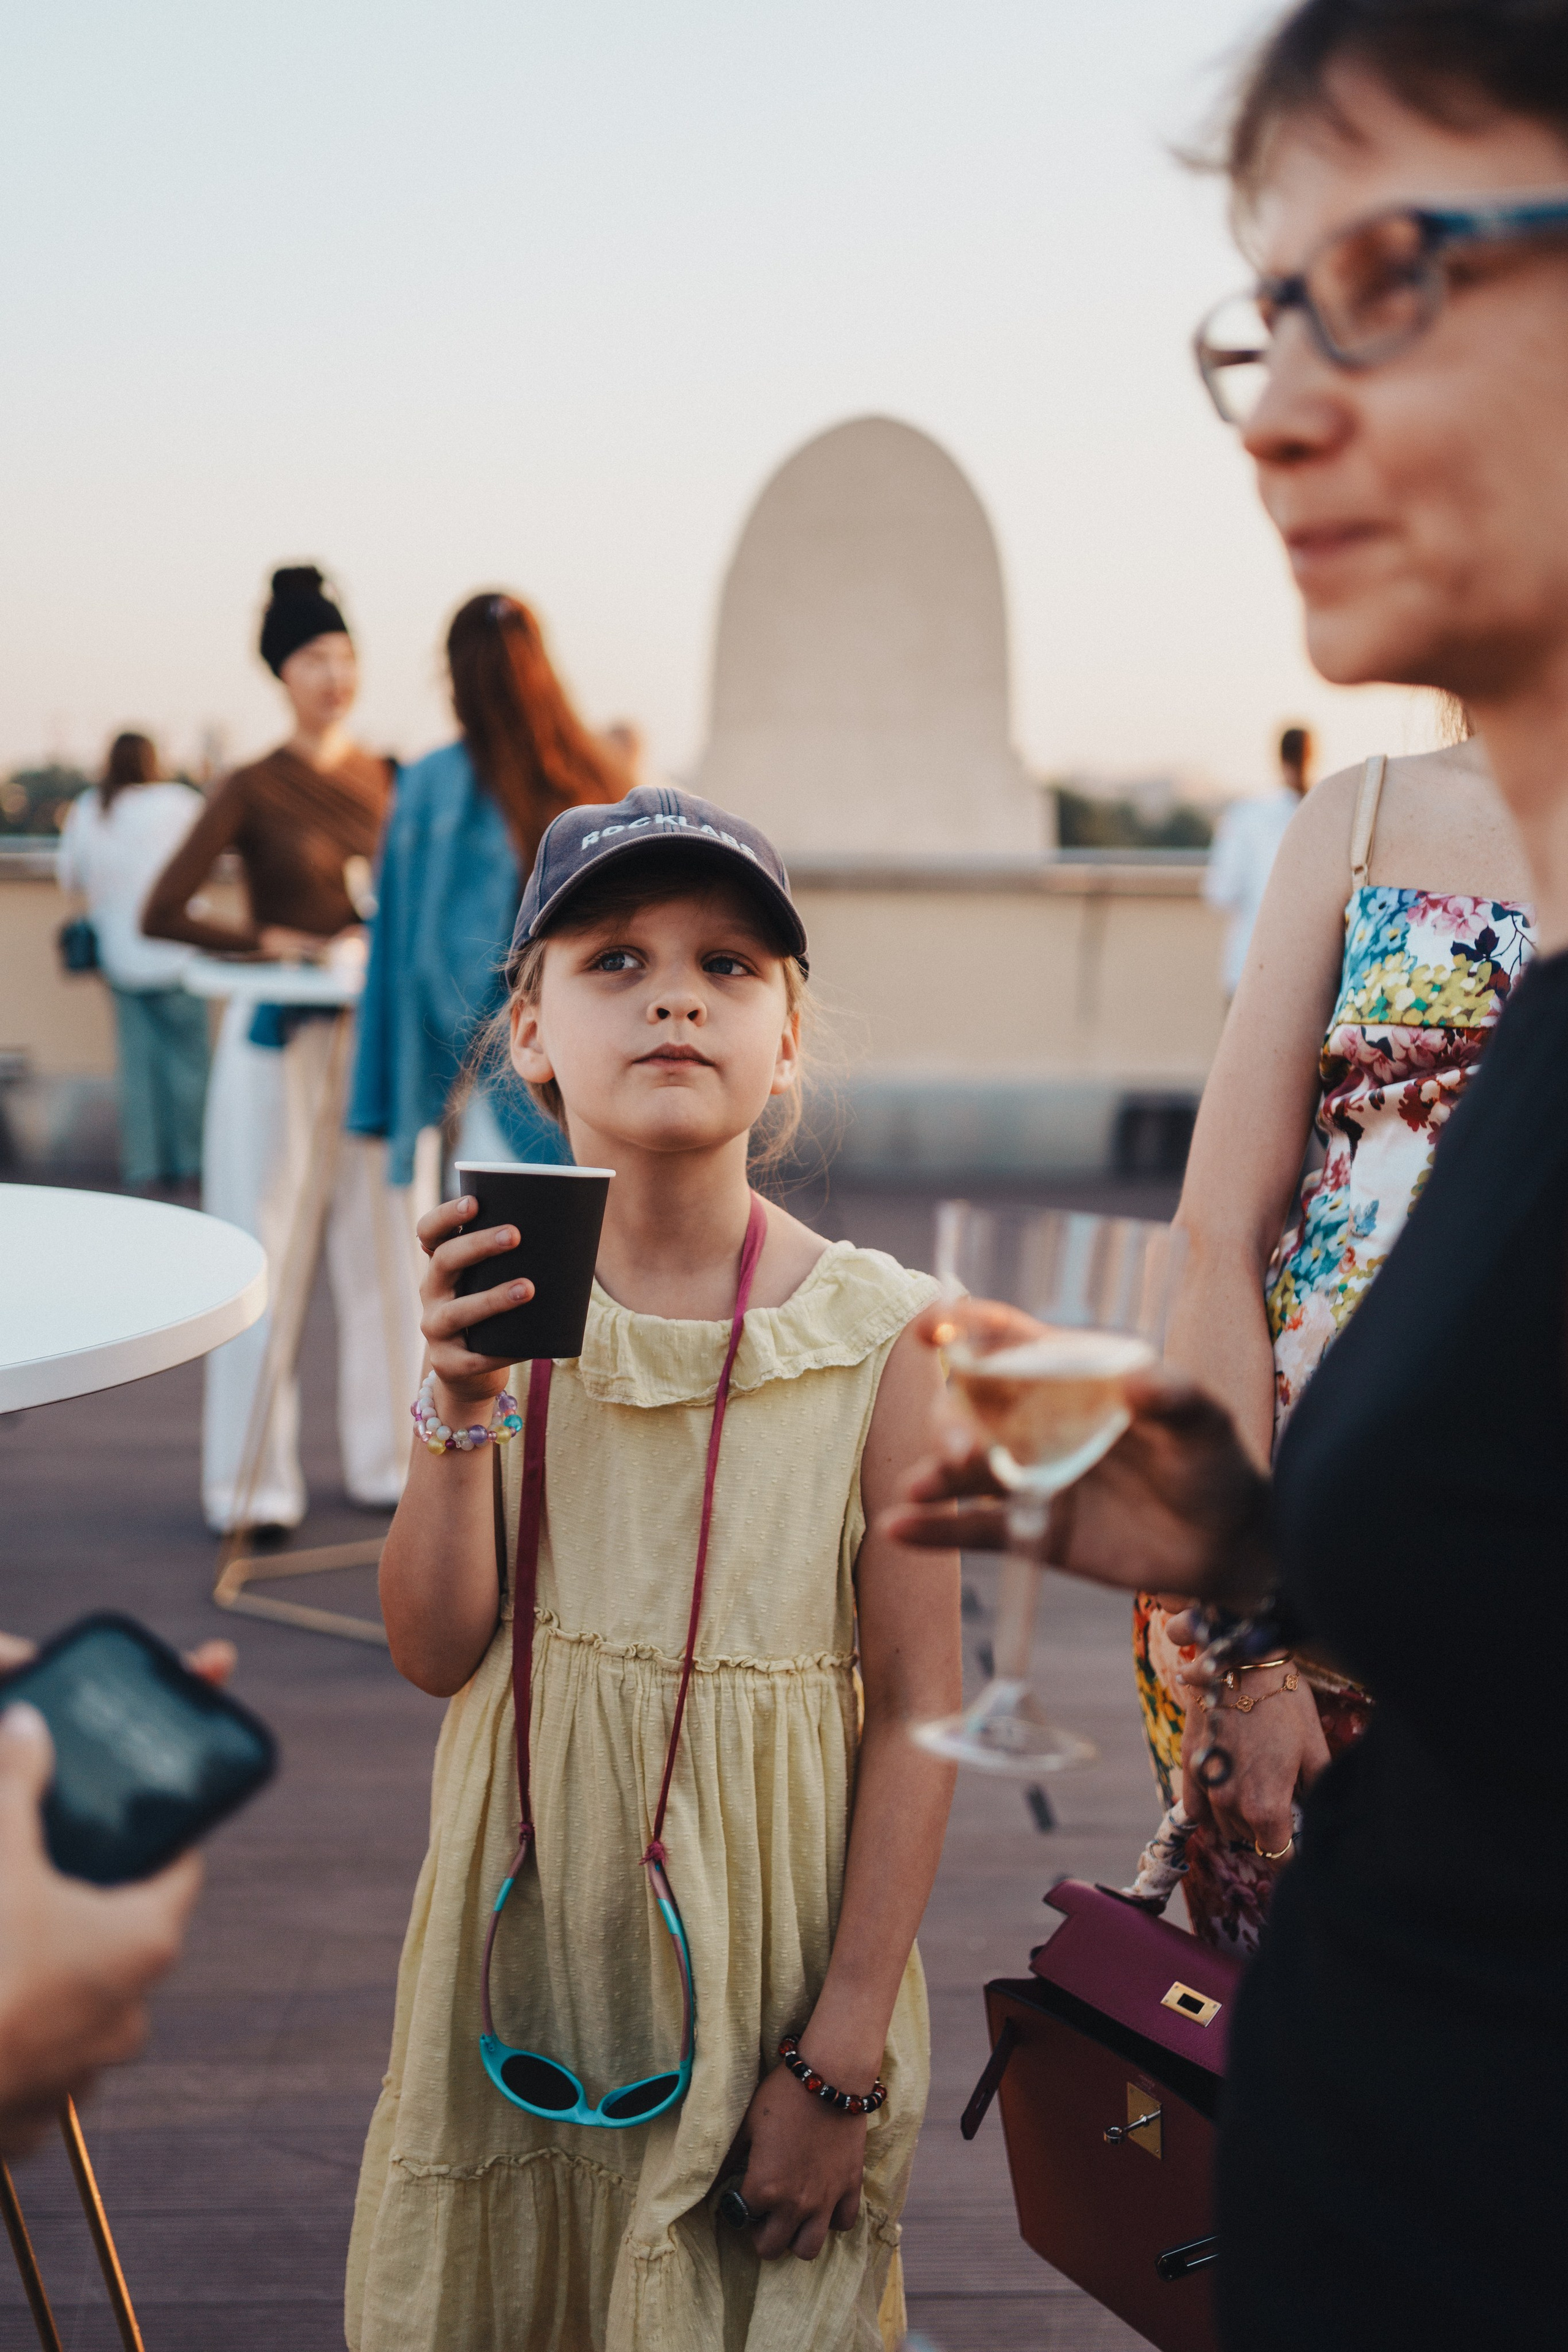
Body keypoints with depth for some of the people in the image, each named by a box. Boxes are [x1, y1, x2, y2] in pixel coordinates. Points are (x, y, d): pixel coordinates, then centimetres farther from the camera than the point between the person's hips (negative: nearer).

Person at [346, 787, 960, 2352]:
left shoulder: (876, 1337, -13)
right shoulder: (494, 1301, -5)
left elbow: (916, 1710, -10)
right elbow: (434, 1651, -5)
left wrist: (842, 2061, -11)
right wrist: (459, 1403, -20)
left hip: (765, 1962, -2)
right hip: (530, 1939, 3)